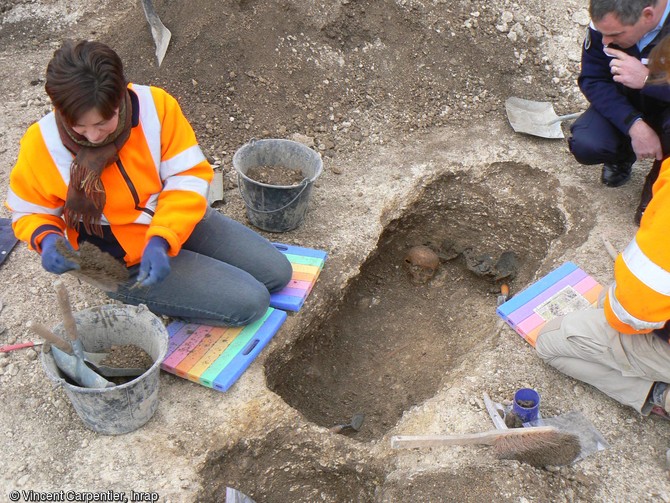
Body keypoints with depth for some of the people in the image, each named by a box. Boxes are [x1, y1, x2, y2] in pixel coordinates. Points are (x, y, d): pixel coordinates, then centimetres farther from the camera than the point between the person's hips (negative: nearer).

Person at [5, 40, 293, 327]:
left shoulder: (155, 104, -19)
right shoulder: (41, 145, -19)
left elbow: (188, 177, -16)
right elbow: (29, 212, -2)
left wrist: (161, 240, -29)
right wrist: (46, 239, -25)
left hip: (179, 220, 4)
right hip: (124, 263, -4)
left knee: (277, 272, 6)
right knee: (248, 303, -15)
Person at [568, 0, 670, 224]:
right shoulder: (607, 20, -22)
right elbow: (591, 79, -15)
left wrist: (648, 79, -44)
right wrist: (634, 125, -27)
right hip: (626, 105, 3)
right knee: (585, 146, -24)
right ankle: (623, 155, 14)